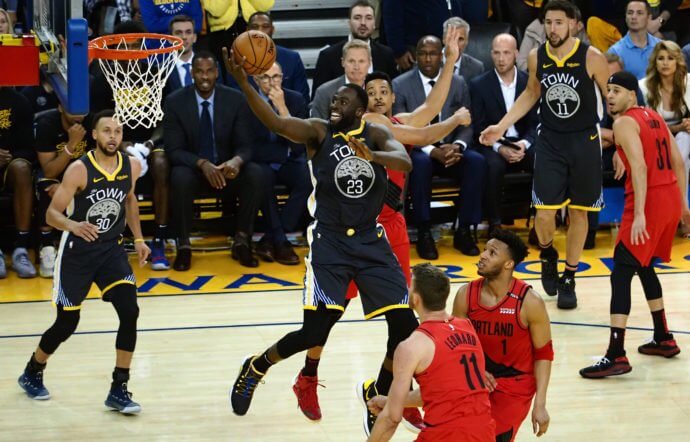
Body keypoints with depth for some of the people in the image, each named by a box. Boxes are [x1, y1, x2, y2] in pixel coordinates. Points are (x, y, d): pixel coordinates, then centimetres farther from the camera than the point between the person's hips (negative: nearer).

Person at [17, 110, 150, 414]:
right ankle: (32, 373, 33)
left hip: (111, 249, 4)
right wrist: (73, 225, -40)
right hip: (77, 252, -4)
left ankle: (119, 390, -4)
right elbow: (52, 214, -20)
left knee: (130, 312, -14)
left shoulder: (131, 167, -5)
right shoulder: (80, 170, -20)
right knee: (67, 323, 4)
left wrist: (138, 239, 14)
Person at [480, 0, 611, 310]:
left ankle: (568, 280, 20)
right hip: (549, 141, 2)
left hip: (584, 142, -2)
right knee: (544, 213, -7)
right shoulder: (536, 57, -3)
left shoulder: (591, 58, -14)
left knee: (578, 213, 6)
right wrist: (501, 127, 8)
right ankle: (547, 255, 26)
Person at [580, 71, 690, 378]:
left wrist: (639, 214, -26)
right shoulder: (654, 117, 17)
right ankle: (664, 340, 31)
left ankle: (616, 356, -16)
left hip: (649, 200, -9)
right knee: (644, 266, 25)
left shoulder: (624, 123, -8)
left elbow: (639, 167, -20)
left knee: (621, 273, -9)